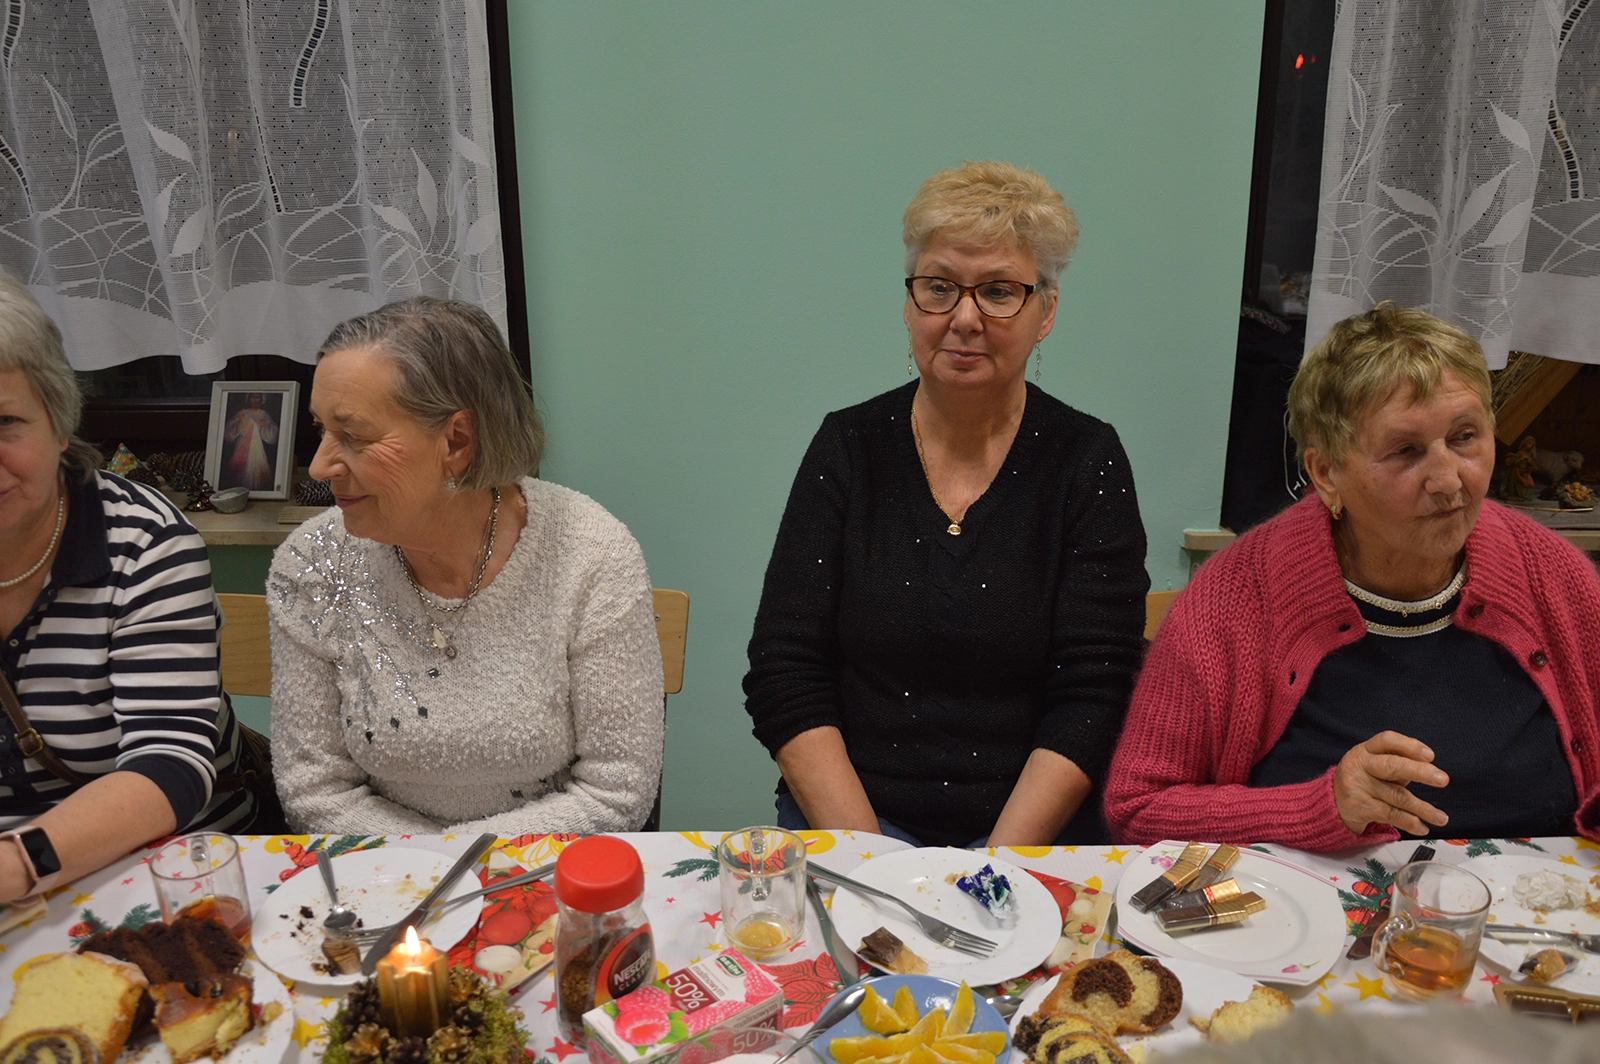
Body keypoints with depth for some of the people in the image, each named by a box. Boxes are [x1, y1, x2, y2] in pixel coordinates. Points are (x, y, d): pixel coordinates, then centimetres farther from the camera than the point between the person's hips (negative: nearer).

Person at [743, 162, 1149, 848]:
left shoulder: (1088, 462, 0)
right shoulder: (848, 447, 3)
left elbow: (1091, 700, -5)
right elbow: (783, 679, -2)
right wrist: (865, 853, -13)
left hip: (1034, 836, 0)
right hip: (847, 821, 1)